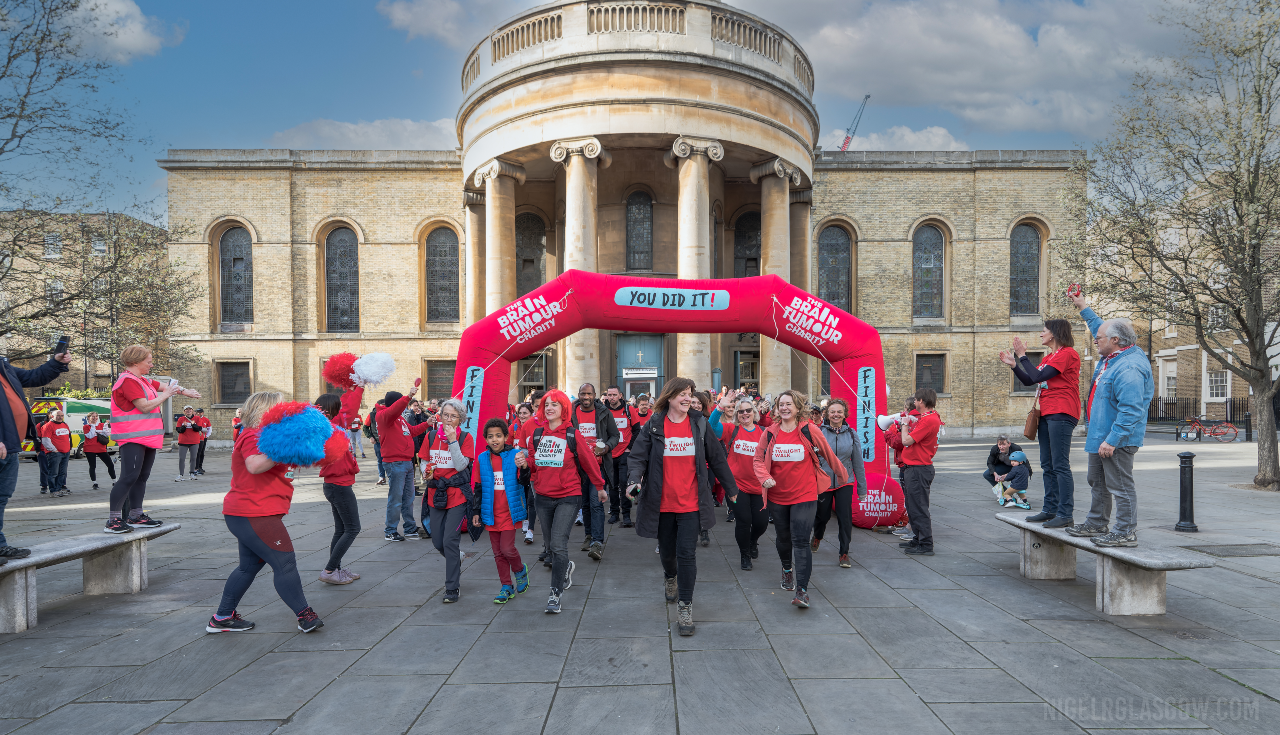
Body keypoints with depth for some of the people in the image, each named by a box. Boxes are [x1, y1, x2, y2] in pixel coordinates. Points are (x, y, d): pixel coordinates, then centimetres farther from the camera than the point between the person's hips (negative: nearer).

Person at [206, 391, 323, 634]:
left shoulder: (263, 436, 20)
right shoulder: (254, 436, -15)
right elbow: (255, 465, -33)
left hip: (248, 515, 12)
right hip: (253, 515, -12)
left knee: (250, 565, 19)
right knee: (285, 562, -7)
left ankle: (222, 618, 29)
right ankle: (305, 616, 0)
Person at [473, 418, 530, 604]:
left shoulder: (515, 455, -7)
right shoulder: (482, 459, 3)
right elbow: (478, 487, 10)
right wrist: (476, 511, 9)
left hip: (510, 512, -3)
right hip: (491, 514, 4)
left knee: (507, 548, -9)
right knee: (498, 553, 9)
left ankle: (520, 571, 21)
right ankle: (507, 587, 22)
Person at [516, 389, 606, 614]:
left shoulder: (573, 435, -8)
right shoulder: (536, 434, 3)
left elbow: (589, 462, 3)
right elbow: (532, 464, 11)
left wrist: (600, 488, 13)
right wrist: (524, 464, -13)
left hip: (568, 497, -5)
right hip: (543, 496, 5)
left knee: (559, 544, -13)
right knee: (551, 544, 18)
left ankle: (555, 594, -1)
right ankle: (566, 568, 49)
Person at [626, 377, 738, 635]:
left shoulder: (700, 424, 1)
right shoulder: (653, 426, -3)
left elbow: (717, 458, 9)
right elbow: (638, 456, -5)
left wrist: (731, 488, 16)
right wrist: (634, 480, -24)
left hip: (691, 503, 0)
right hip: (661, 503, 1)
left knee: (686, 554, -5)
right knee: (666, 551, 16)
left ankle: (685, 607, 8)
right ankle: (670, 577, 50)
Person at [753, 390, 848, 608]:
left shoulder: (810, 431, -9)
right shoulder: (770, 433, -2)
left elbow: (829, 455, 3)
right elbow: (758, 459, 5)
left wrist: (843, 476, 13)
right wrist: (764, 477, -14)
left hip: (804, 495, -3)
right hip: (777, 496, 3)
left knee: (801, 540, -11)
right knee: (783, 538, 20)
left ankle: (802, 589, -7)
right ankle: (787, 568, 48)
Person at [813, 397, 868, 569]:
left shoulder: (851, 434, 0)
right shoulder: (819, 432, -5)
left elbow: (858, 462, 5)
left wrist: (862, 488, 7)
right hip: (823, 480, -1)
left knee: (845, 517, -5)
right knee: (822, 515, 12)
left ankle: (844, 553, 10)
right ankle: (817, 537, 45)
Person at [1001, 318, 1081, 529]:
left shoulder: (1067, 353, -10)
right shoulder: (1048, 358, 20)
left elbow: (1038, 377, -17)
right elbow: (1028, 381, 18)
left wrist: (1022, 356, -8)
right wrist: (1013, 364, 8)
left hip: (1061, 414, -10)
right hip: (1046, 415, 10)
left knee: (1060, 465, -9)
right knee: (1048, 466, 12)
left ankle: (1065, 514, -5)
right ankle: (1050, 510, 19)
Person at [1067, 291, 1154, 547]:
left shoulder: (1129, 368, -24)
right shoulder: (1112, 356, 7)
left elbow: (1131, 411, -28)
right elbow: (1099, 326, 29)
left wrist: (1112, 440, -28)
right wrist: (1083, 308, 35)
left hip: (1117, 440, -11)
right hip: (1100, 436, 11)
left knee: (1120, 486, -3)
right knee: (1098, 483, 19)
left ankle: (1126, 533, 5)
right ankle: (1096, 524, 31)